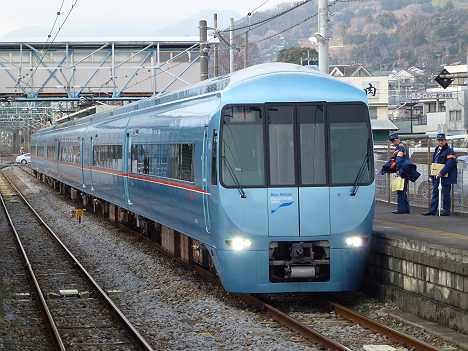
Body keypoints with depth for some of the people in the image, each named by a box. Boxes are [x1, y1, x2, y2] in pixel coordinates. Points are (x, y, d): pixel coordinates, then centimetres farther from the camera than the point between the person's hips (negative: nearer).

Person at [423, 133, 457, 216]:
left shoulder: (449, 151, -10)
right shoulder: (437, 150, 16)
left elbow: (450, 163, -21)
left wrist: (442, 172, -26)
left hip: (446, 177, -8)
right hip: (436, 177, 8)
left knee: (445, 193, -2)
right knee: (435, 193, 8)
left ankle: (446, 211, 5)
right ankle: (432, 210, 10)